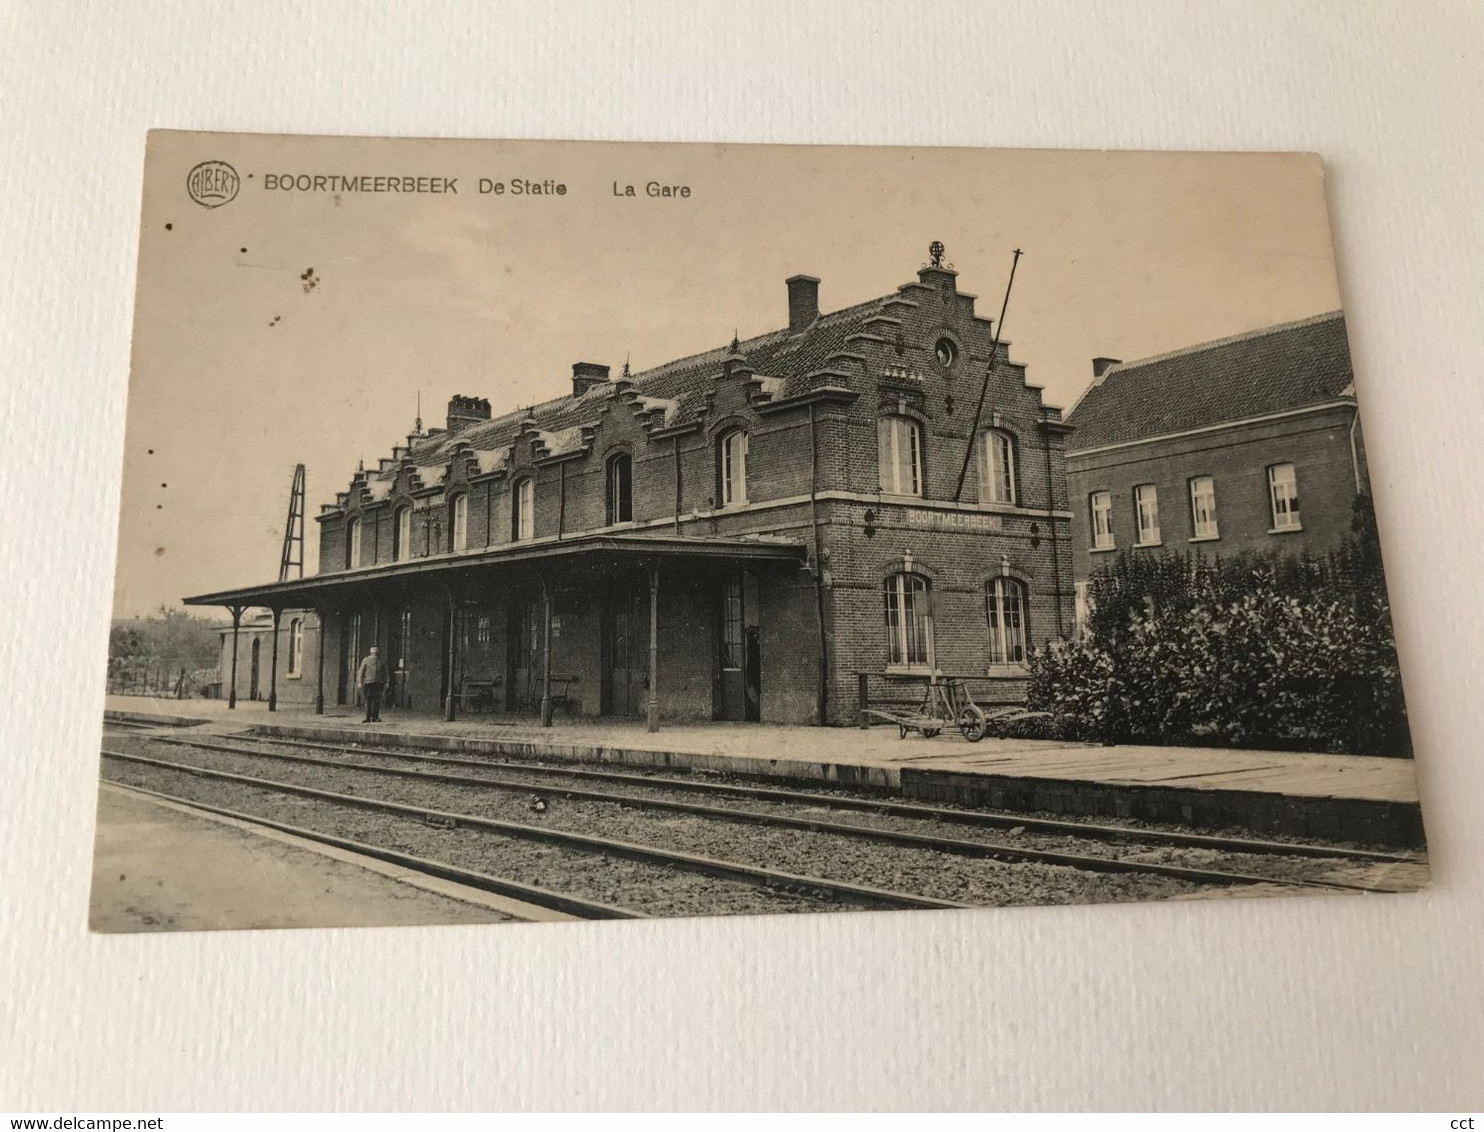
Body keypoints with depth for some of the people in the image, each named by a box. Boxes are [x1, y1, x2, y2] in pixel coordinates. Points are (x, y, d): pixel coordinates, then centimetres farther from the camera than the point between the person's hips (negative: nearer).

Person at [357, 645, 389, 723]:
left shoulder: (382, 661, 12)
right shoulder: (366, 660, 6)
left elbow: (385, 673, 13)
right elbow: (361, 672, 4)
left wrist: (385, 684, 6)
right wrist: (360, 682, -4)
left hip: (379, 684, 2)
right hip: (368, 683, -2)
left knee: (377, 701, -2)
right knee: (368, 701, -2)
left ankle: (375, 717, 3)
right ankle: (368, 718, 3)